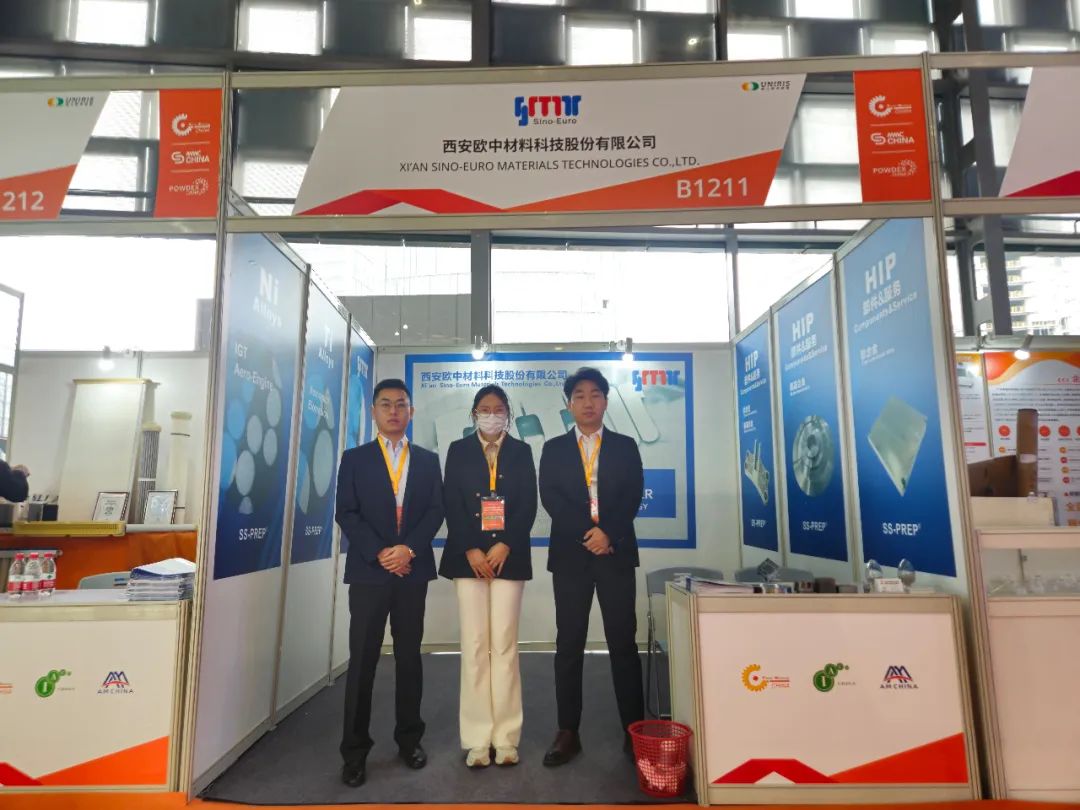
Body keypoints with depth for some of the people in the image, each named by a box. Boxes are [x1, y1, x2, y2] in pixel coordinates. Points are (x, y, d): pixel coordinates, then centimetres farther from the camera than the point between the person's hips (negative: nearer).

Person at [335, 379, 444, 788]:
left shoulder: (428, 460, 10)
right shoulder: (355, 459, 5)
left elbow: (436, 510, 2)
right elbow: (347, 514, -2)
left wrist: (409, 548, -13)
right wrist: (379, 553, -14)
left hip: (413, 570, 2)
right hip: (368, 570, -1)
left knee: (409, 656, 10)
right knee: (362, 660, 2)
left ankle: (409, 739, 23)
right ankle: (355, 751, 12)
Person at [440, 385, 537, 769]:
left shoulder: (521, 451, 9)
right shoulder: (458, 450, 8)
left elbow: (529, 504, 2)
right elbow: (451, 505, 1)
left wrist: (505, 546, -10)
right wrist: (471, 551, -10)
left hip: (508, 556, 0)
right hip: (469, 556, 0)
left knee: (504, 645, 0)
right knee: (474, 646, 0)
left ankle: (505, 737, 8)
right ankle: (478, 739, 7)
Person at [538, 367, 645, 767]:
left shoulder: (625, 447, 9)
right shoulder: (553, 449, 8)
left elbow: (633, 496, -1)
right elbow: (550, 497, -3)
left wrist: (608, 533, -15)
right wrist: (587, 533, -13)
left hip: (616, 553, 0)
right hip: (570, 554, 0)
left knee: (623, 643, 3)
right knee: (569, 645, 3)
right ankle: (568, 732, 12)